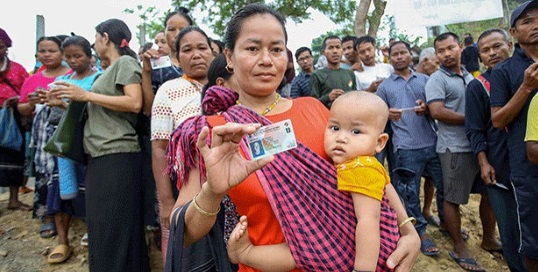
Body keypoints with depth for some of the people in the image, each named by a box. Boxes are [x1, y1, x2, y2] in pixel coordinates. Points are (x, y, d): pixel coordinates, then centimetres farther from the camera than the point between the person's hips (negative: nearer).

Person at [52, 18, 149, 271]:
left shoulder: (125, 62, -3)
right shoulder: (109, 70, 21)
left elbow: (135, 103, -17)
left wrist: (86, 95, -12)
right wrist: (71, 101, 13)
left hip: (118, 157, -9)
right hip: (100, 157, 9)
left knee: (115, 231, -3)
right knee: (100, 229, 14)